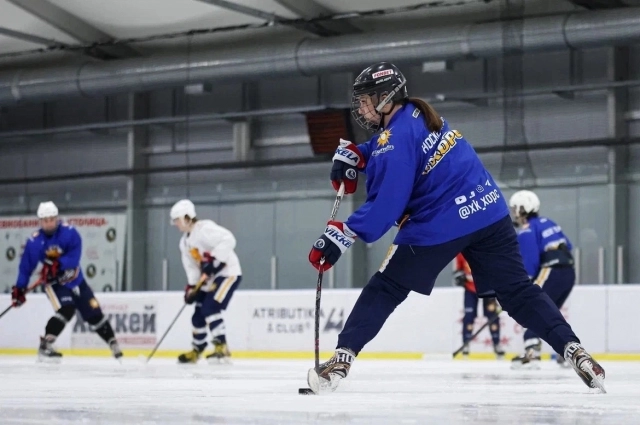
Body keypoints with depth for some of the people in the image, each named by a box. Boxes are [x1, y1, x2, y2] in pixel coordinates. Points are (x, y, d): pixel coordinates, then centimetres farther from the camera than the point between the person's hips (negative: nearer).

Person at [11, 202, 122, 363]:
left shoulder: (69, 232, -20)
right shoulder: (34, 241, -17)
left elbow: (74, 257, -27)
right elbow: (26, 265, -11)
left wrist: (57, 265, -40)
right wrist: (19, 288, -14)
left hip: (76, 280, 2)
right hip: (54, 283, -2)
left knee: (94, 313, 6)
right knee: (66, 310, -27)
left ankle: (114, 345, 22)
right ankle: (45, 346, -23)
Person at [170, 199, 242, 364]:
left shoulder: (204, 229, -18)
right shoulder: (185, 242, 12)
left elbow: (228, 240, -30)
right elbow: (191, 267, 10)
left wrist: (213, 259, -32)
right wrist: (191, 287, -3)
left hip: (228, 273, -10)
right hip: (209, 279, 10)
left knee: (210, 309, -23)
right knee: (198, 315, 11)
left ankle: (222, 349, -23)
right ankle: (196, 351, 29)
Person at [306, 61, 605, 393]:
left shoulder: (397, 137, -13)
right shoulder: (418, 114, 12)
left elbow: (386, 206, -20)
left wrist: (342, 235, -17)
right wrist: (351, 154, 13)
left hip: (439, 226, -7)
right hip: (489, 212, 8)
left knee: (384, 289, 5)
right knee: (517, 291, 9)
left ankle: (341, 358, 1)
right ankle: (573, 349, -5)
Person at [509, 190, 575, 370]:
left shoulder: (526, 230, -6)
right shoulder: (548, 222, 20)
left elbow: (529, 262, -14)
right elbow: (567, 246, 23)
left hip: (551, 273, -9)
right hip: (569, 272, 9)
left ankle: (531, 354, -19)